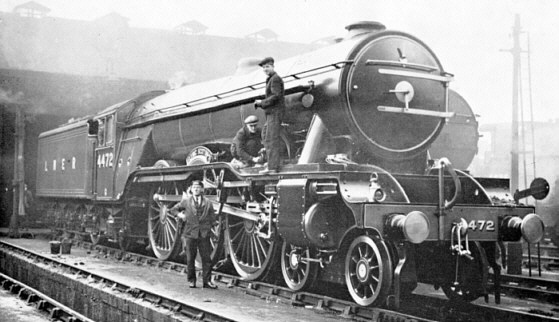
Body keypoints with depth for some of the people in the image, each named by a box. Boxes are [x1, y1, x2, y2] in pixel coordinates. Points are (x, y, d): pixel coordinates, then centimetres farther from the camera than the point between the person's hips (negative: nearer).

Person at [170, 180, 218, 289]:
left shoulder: (208, 203, 6)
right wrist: (180, 215, -1)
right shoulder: (186, 201, 5)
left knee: (206, 259, 0)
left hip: (204, 235, 0)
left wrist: (206, 227, -2)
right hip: (190, 234, 0)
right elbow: (173, 209, 15)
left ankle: (207, 281, 7)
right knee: (190, 259, 4)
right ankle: (191, 280, 17)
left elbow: (212, 219, 11)